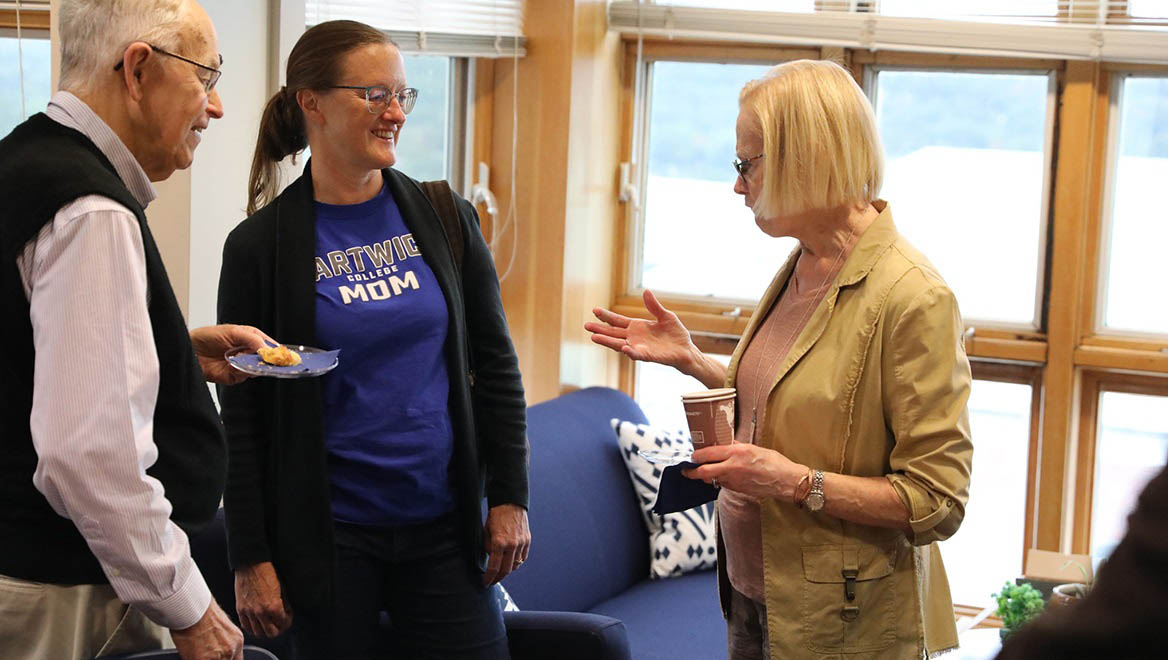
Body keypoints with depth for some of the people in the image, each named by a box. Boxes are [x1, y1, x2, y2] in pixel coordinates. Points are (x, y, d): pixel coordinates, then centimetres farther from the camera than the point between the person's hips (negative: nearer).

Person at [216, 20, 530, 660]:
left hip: (442, 525, 3)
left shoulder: (447, 219, 4)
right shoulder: (260, 246, -5)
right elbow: (243, 419, -3)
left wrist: (509, 497, 4)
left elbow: (495, 366, 9)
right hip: (326, 535, -2)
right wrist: (250, 559, -5)